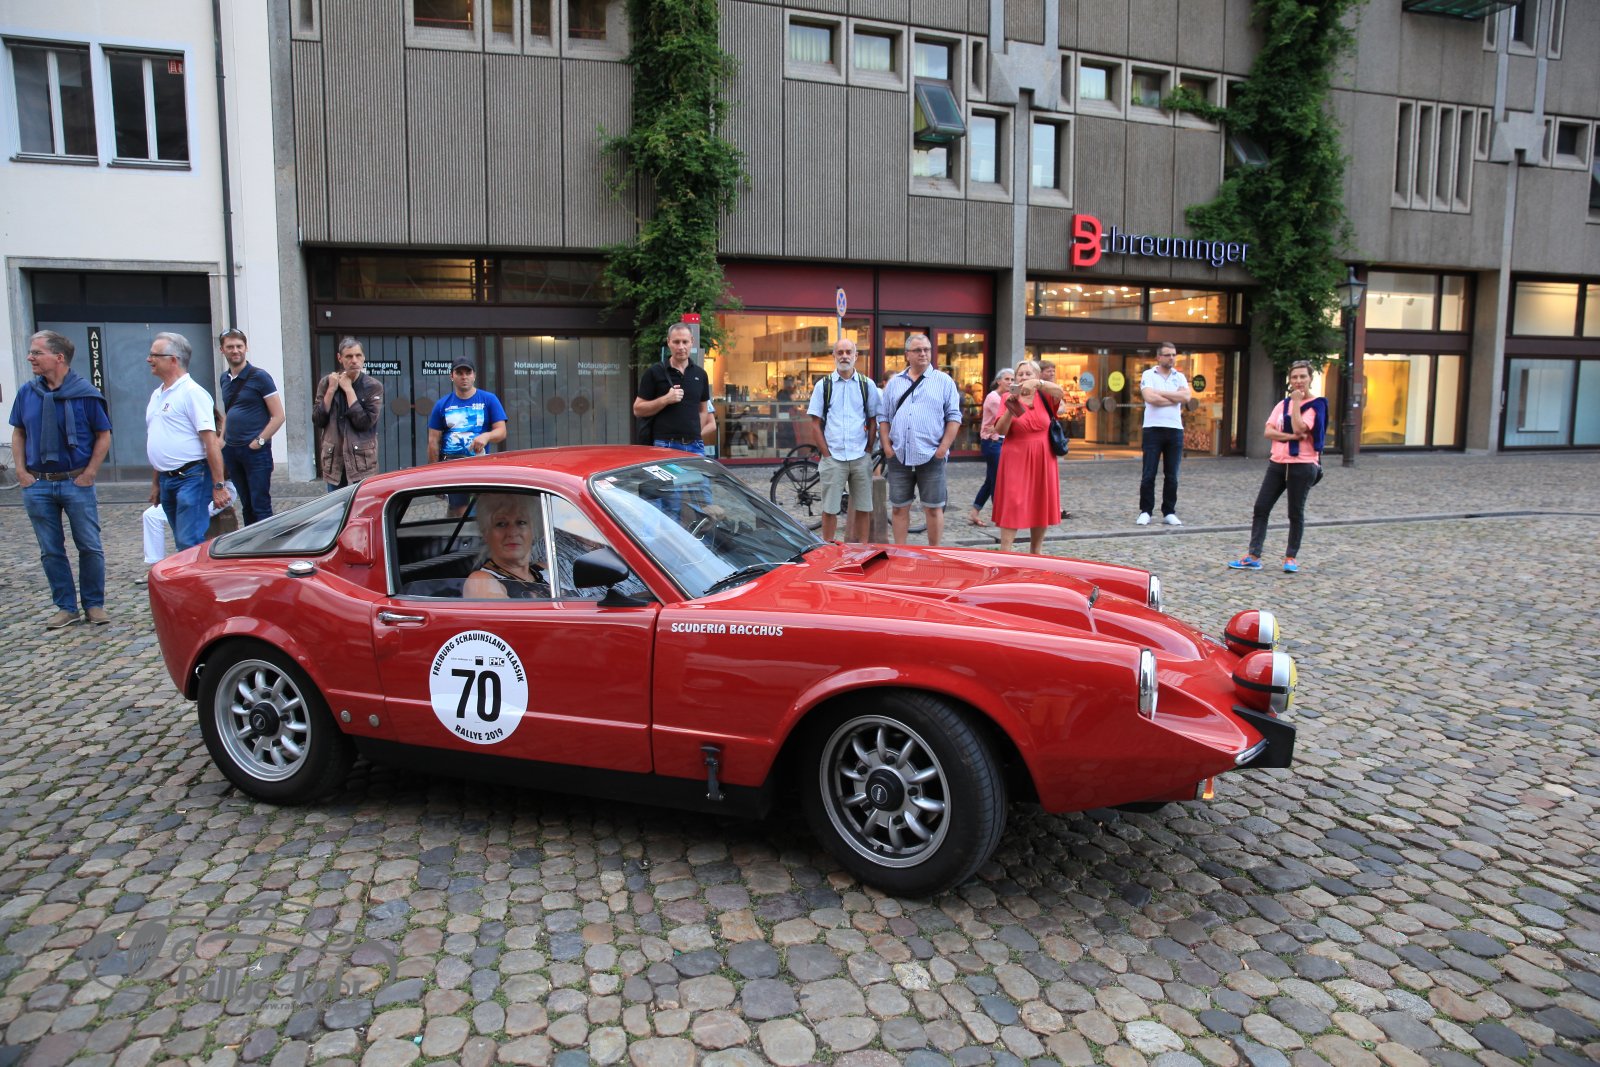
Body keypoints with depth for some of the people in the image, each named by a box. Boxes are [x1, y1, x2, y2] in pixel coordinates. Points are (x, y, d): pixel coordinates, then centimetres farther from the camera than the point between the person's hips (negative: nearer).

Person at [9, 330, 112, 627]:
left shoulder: (85, 394, -6)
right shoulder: (26, 393, 4)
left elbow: (103, 436, -1)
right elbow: (18, 433, 13)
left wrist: (89, 474, -7)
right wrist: (22, 472, 3)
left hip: (76, 483, -3)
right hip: (37, 485, 4)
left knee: (90, 547, 1)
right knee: (51, 551, 8)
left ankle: (94, 605, 14)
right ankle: (66, 607, 18)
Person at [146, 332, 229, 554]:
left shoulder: (192, 392, -11)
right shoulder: (157, 395, 17)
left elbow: (211, 442, -17)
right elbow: (157, 445, 22)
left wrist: (218, 485, -21)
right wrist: (155, 483, 21)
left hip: (191, 477, -9)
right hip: (166, 479, 9)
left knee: (190, 543, -12)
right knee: (182, 542, 13)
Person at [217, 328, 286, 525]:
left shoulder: (259, 377, -6)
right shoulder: (224, 379, 12)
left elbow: (278, 416, -9)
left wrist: (259, 441, -13)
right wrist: (222, 439, 11)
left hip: (256, 452, -6)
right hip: (231, 451, 6)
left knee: (260, 506, -6)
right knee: (246, 505, 12)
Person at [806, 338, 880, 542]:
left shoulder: (867, 385, 8)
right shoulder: (823, 385, 5)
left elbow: (873, 421, 9)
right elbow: (816, 423, 3)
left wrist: (868, 451, 0)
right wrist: (826, 454, -4)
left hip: (861, 457, 1)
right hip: (833, 458, -1)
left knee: (863, 508, 4)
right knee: (829, 509, 2)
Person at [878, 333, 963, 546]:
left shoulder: (944, 381, 3)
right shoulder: (894, 382, 13)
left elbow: (954, 416, -1)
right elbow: (883, 416, 13)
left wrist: (943, 448, -9)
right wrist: (886, 445, 1)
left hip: (931, 456, -3)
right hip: (899, 457, 3)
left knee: (933, 509, 2)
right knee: (899, 508, 8)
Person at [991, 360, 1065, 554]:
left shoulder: (1044, 398, 6)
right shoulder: (1010, 398, 1)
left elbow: (1059, 390, -18)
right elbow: (1000, 430, -8)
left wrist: (1037, 384, -34)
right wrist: (1010, 409, -24)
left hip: (1042, 463, 3)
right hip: (1016, 462, -3)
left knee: (1040, 511, 9)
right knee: (1011, 511, -9)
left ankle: (1035, 556, 22)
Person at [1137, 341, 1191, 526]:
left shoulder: (1179, 377, 12)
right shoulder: (1148, 375, 1)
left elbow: (1186, 396, -6)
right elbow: (1150, 398, -16)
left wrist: (1160, 393, -9)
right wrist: (1174, 399, -7)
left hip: (1175, 430, 3)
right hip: (1153, 429, -3)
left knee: (1171, 476, 6)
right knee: (1148, 474, -1)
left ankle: (1169, 512, 13)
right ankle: (1145, 512, 7)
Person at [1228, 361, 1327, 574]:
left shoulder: (1316, 405, -4)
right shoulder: (1283, 404, 12)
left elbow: (1299, 428, -20)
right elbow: (1268, 432, 0)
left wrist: (1297, 402, -13)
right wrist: (1292, 436, -14)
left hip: (1303, 465, -5)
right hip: (1278, 463, 5)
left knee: (1295, 513, 2)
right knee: (1261, 508, 0)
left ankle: (1291, 557, 14)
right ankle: (1253, 556, 3)